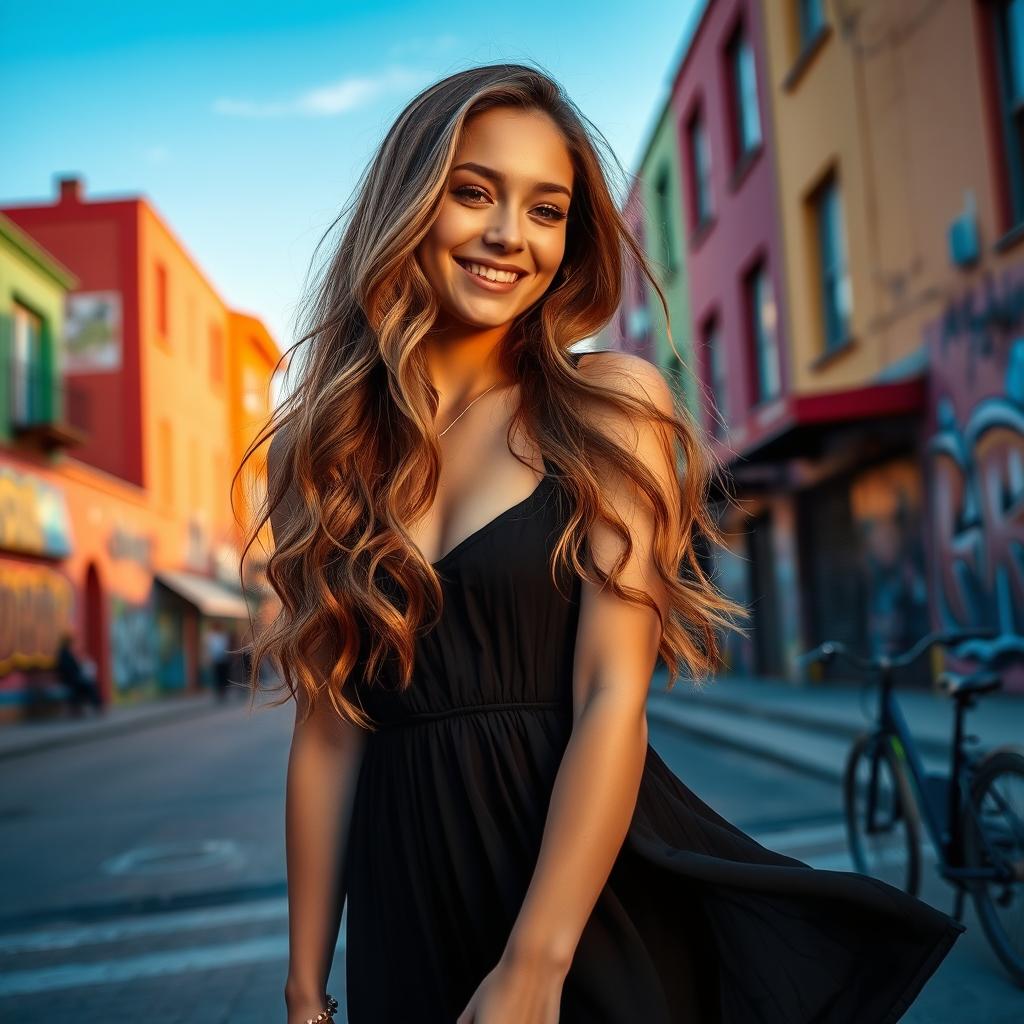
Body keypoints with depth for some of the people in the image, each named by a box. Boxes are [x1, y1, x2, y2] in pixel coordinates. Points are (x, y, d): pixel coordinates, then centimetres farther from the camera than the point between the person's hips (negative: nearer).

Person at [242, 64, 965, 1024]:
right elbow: (327, 731, 0)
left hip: (598, 908, -2)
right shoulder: (321, 446, 0)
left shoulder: (614, 404, -7)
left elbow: (614, 700, -14)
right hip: (400, 897, 3)